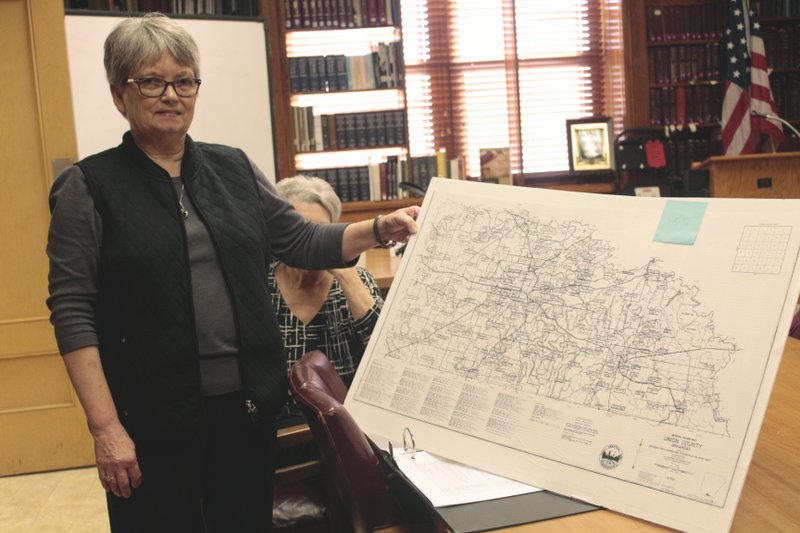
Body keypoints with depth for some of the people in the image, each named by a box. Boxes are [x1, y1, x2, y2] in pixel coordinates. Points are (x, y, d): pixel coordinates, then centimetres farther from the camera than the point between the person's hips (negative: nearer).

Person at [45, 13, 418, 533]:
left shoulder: (234, 167, 7)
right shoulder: (89, 186, -5)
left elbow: (300, 241, 11)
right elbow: (73, 312, -8)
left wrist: (380, 230, -5)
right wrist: (105, 426, -14)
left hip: (250, 402, 4)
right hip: (153, 417, -3)